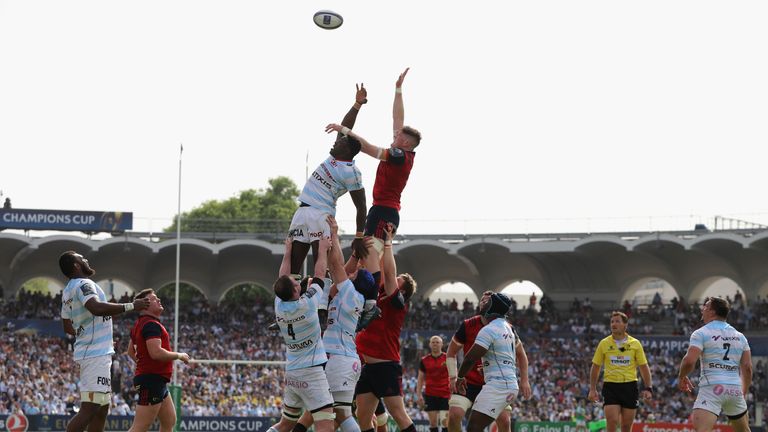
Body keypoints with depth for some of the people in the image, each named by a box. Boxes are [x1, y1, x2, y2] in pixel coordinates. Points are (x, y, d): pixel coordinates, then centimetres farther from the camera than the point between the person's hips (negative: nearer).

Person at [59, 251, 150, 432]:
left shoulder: (68, 291, 17)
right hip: (96, 354, -10)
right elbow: (97, 308, -32)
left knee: (102, 408, 13)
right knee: (89, 410, -15)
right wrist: (131, 306, -25)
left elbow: (67, 327, 26)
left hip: (90, 353, 10)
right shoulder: (83, 284, -13)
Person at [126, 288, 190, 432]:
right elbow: (156, 352, -27)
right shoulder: (152, 324, -16)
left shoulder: (140, 324, 17)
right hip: (152, 381, -11)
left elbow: (131, 352, 27)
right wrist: (179, 356, -13)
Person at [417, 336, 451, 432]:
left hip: (445, 395, -2)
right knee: (433, 423, 0)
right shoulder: (424, 360, 7)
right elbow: (420, 379, 11)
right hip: (430, 395, 2)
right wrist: (419, 395, 1)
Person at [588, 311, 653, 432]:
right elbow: (595, 367, 11)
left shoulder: (635, 344, 4)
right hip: (610, 386, -1)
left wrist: (648, 388, -1)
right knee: (612, 421, -16)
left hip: (630, 386, 1)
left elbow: (644, 367, 8)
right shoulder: (604, 343, 4)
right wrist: (592, 389, 6)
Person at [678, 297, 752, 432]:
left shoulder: (701, 333, -1)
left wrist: (681, 377, 8)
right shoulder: (740, 336, 15)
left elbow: (689, 361, -12)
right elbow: (747, 368, 12)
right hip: (735, 390, 5)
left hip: (712, 387, -5)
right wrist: (744, 393, 23)